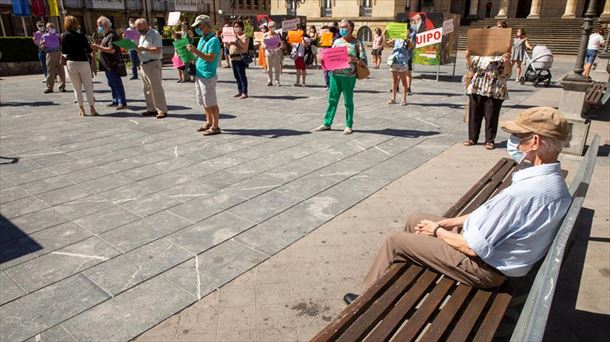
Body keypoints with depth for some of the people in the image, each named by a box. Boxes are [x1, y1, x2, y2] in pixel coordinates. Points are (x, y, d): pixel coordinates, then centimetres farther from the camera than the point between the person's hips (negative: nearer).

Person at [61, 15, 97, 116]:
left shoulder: (64, 36, -1)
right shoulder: (81, 36, -1)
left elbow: (63, 51, 2)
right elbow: (89, 50, 0)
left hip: (71, 63, 0)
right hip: (83, 62, 0)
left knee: (77, 88, 8)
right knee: (88, 87, 5)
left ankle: (81, 109, 6)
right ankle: (92, 108, 1)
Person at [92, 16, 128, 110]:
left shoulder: (112, 35, -14)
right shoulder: (106, 35, 18)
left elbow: (111, 50, -25)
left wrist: (99, 47, -22)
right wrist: (97, 47, 15)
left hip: (113, 65, -10)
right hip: (108, 65, 10)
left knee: (117, 84, -9)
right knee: (111, 84, 14)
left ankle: (123, 103, -6)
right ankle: (115, 101, 21)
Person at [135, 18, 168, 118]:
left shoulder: (155, 34, -8)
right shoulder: (142, 35, 19)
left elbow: (158, 50, -18)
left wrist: (144, 49, -22)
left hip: (153, 64, -9)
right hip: (143, 64, 9)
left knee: (156, 87, -8)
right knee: (147, 88, 9)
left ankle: (162, 110, -5)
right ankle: (151, 108, 16)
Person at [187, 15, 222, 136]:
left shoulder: (213, 40, -12)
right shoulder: (202, 39, 15)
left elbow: (210, 58, -22)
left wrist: (196, 51, -26)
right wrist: (193, 51, 6)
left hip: (208, 76, -9)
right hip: (199, 74, 9)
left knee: (211, 103, -3)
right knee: (204, 102, 15)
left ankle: (215, 127, 4)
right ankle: (209, 123, 27)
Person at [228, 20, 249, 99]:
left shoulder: (244, 36, -4)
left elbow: (244, 46, -20)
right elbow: (229, 46, 25)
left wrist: (238, 38, -26)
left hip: (240, 58, -8)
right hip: (233, 58, 8)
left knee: (242, 76, -9)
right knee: (236, 76, 11)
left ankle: (244, 92, -7)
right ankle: (239, 91, 19)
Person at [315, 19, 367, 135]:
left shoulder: (357, 43, 0)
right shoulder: (337, 41, 12)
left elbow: (364, 61, -5)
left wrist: (355, 60, -24)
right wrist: (324, 60, -3)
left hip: (349, 76, -4)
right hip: (335, 75, 4)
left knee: (348, 101, 4)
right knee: (332, 100, 8)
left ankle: (349, 126, 14)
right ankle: (327, 123, 16)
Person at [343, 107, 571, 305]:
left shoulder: (522, 193, -33)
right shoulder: (554, 181, -1)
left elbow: (473, 247, -26)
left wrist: (437, 230, -8)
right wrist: (446, 223, 4)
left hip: (484, 267, -9)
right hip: (497, 248, 9)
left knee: (395, 242, -2)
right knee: (414, 221, 17)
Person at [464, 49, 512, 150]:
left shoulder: (503, 56, -2)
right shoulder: (479, 54, 8)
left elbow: (506, 73, -7)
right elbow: (472, 67, 15)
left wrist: (507, 62, -25)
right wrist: (468, 58, -2)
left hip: (494, 92, -3)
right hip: (476, 89, 3)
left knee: (491, 116, 2)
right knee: (474, 114, 9)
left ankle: (489, 140, 13)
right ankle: (472, 138, 22)